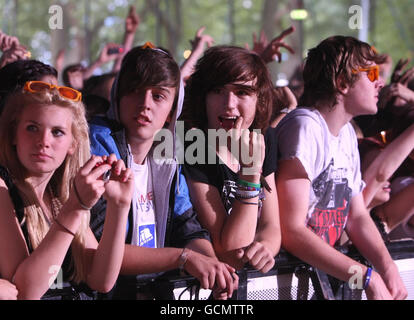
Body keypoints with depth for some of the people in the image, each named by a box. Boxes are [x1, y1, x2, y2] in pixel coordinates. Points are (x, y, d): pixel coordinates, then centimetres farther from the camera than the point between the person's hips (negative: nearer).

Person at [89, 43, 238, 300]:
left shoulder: (165, 161, 11)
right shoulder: (98, 148, -11)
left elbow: (189, 231, 10)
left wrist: (211, 264, -12)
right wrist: (183, 258, -22)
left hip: (160, 289, 6)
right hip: (110, 291, -6)